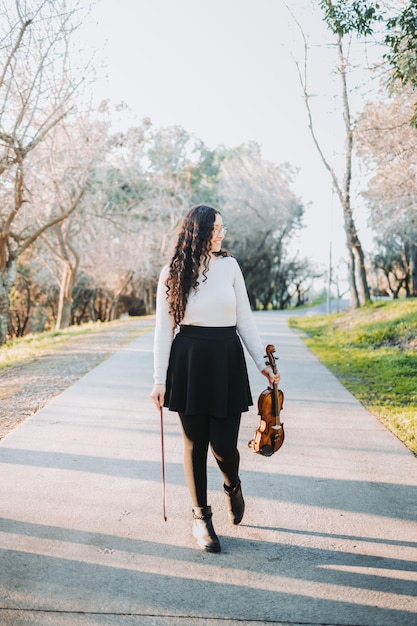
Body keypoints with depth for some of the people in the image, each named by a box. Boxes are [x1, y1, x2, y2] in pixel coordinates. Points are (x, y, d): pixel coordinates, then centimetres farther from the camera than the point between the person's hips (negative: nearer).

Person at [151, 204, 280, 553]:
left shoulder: (229, 265, 4)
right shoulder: (173, 273, 0)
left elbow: (245, 318, 7)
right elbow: (164, 327, 0)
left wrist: (262, 361, 4)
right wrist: (159, 378, -4)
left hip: (227, 360, 1)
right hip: (188, 362, -1)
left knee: (224, 444, -4)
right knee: (195, 443, 5)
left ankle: (232, 486, 32)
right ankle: (201, 517, 22)